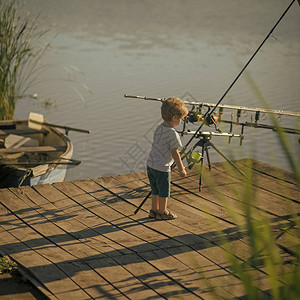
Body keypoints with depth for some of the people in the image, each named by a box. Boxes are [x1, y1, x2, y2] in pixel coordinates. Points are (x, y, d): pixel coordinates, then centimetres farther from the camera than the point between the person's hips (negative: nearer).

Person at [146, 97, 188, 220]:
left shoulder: (158, 128, 6)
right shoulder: (173, 134, -20)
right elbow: (174, 153, -17)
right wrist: (181, 169, -6)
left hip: (151, 164, 8)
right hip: (162, 167, -8)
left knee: (155, 190, 22)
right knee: (163, 192, 10)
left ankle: (154, 210, 33)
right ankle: (162, 212, 23)